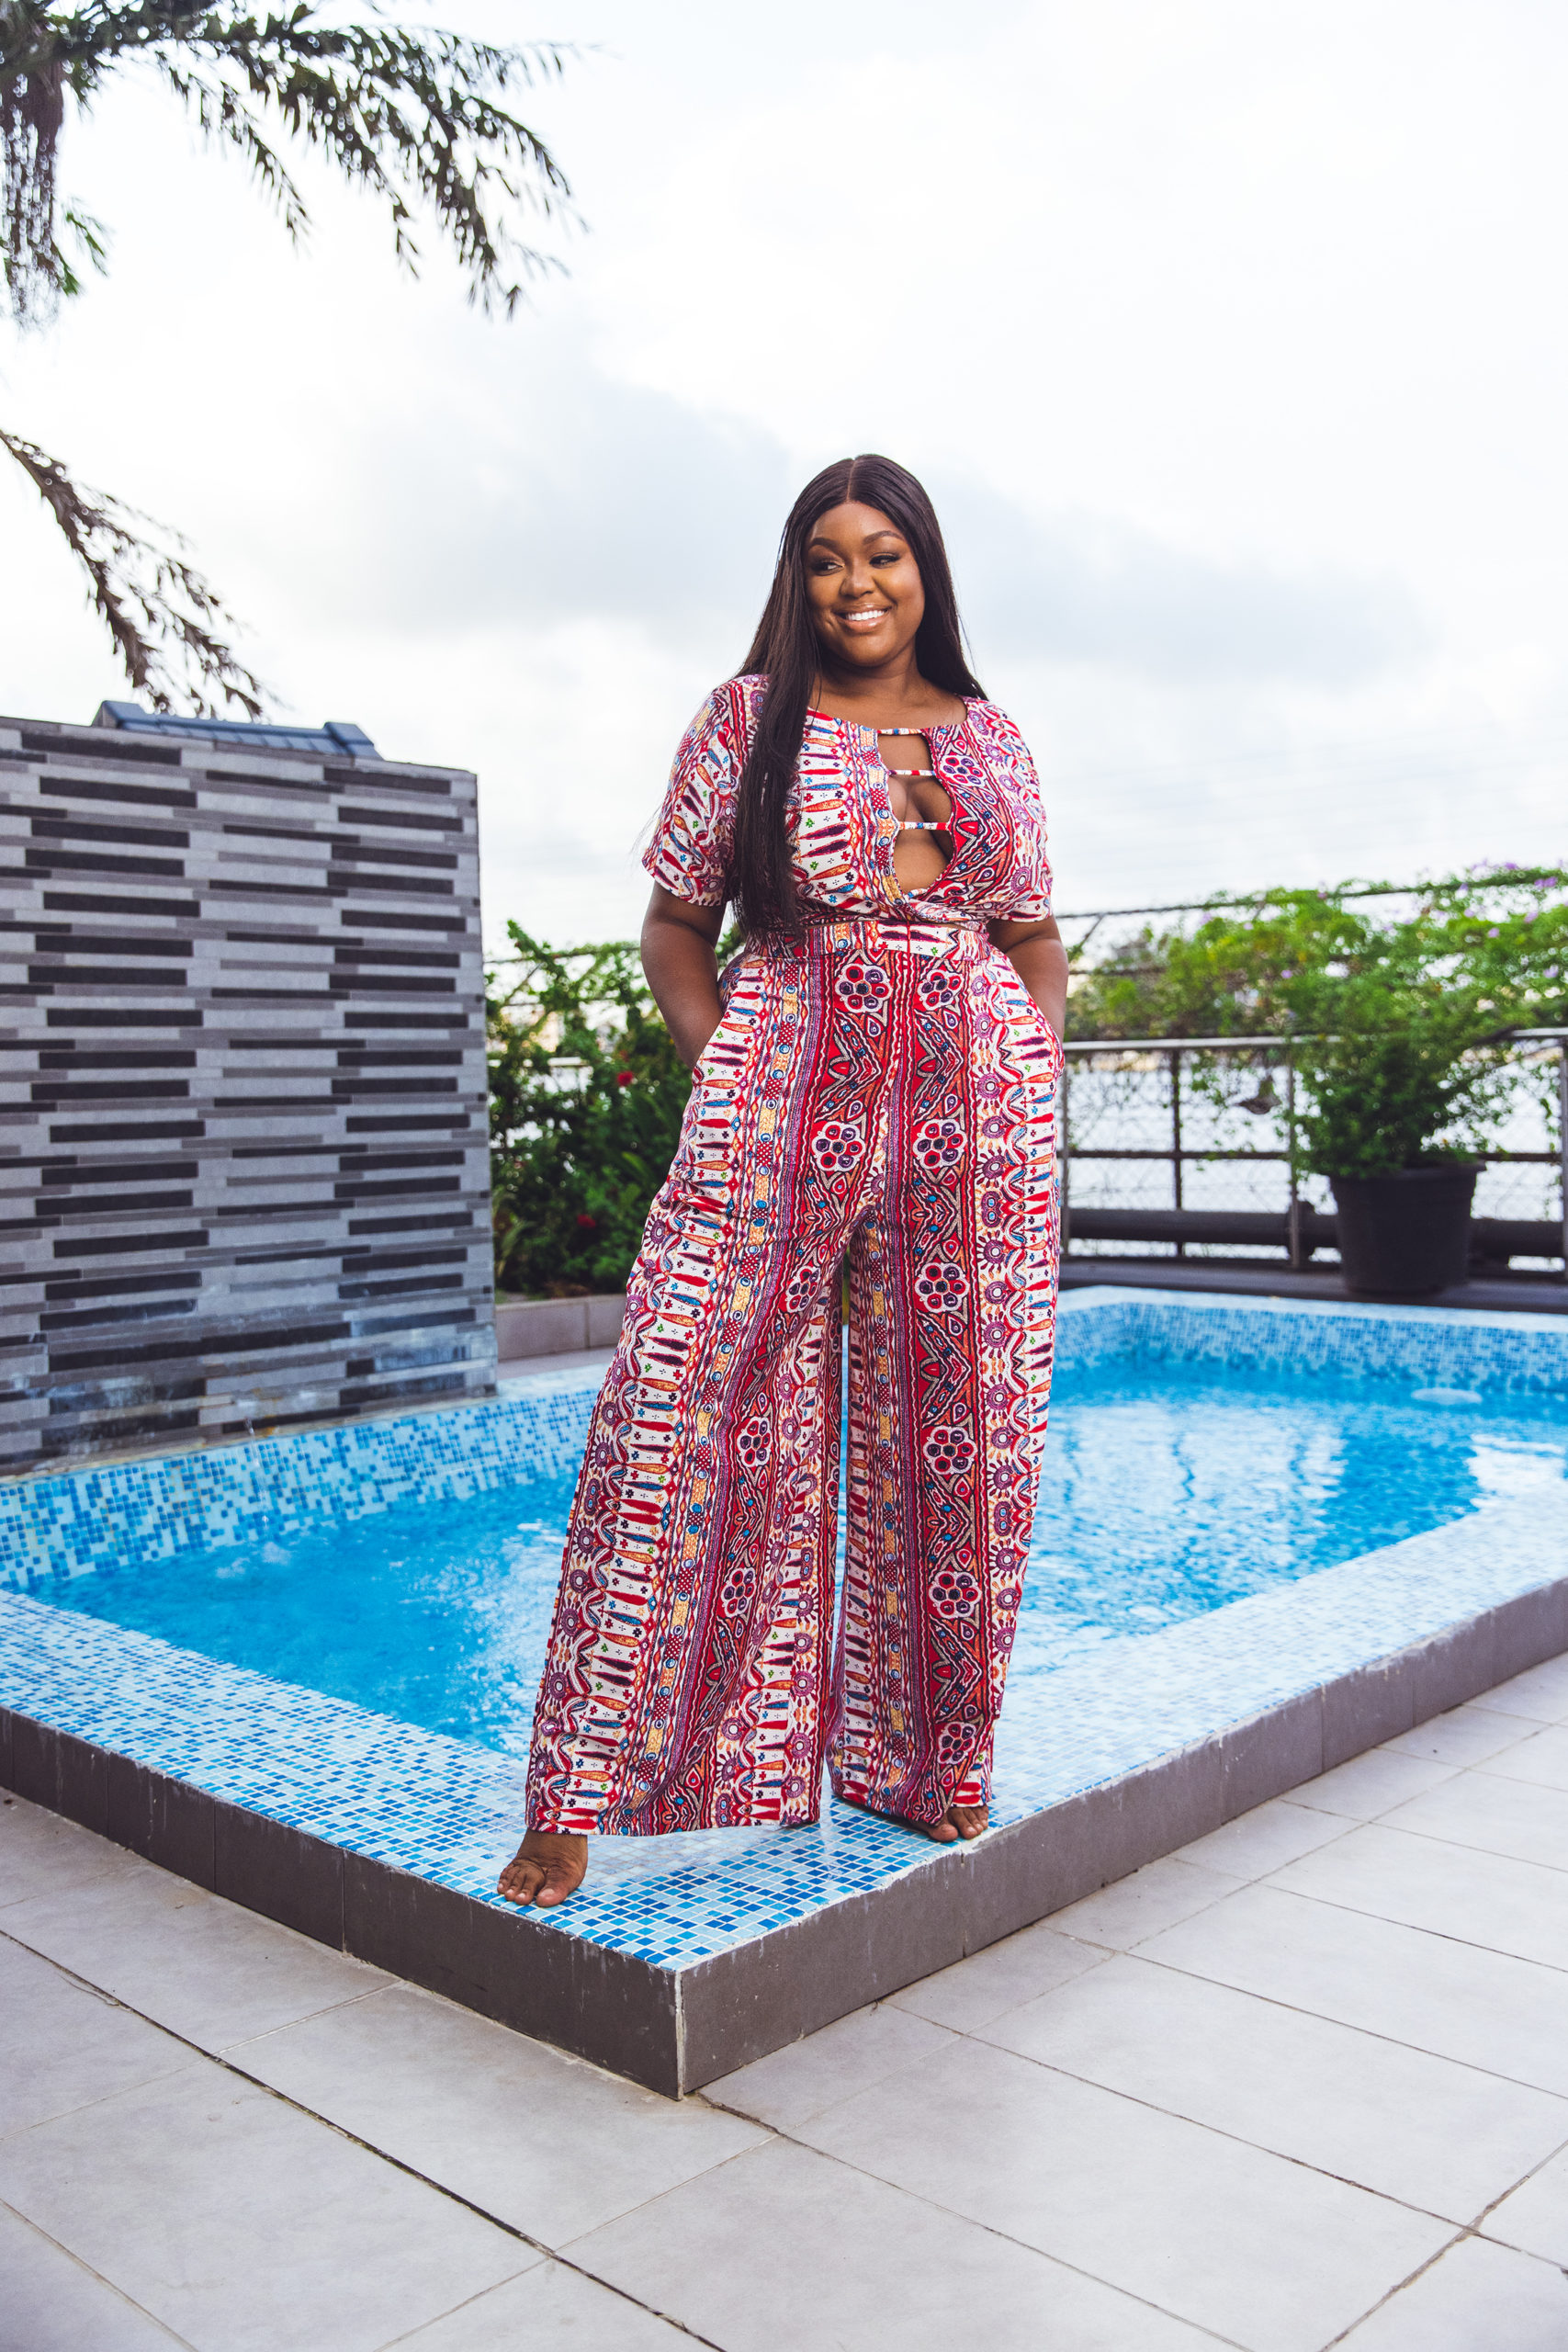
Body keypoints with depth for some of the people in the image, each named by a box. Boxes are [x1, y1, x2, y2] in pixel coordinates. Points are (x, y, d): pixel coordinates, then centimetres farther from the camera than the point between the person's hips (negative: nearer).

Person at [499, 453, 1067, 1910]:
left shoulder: (993, 740, 16)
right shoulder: (747, 720, 9)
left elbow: (1034, 939, 20)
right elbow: (676, 927, 8)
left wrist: (1037, 1088, 6)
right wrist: (722, 1081, -5)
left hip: (977, 1112, 3)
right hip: (779, 1104, -3)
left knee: (959, 1435, 6)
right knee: (684, 1412, -10)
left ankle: (931, 1762, 24)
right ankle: (579, 1794, 0)